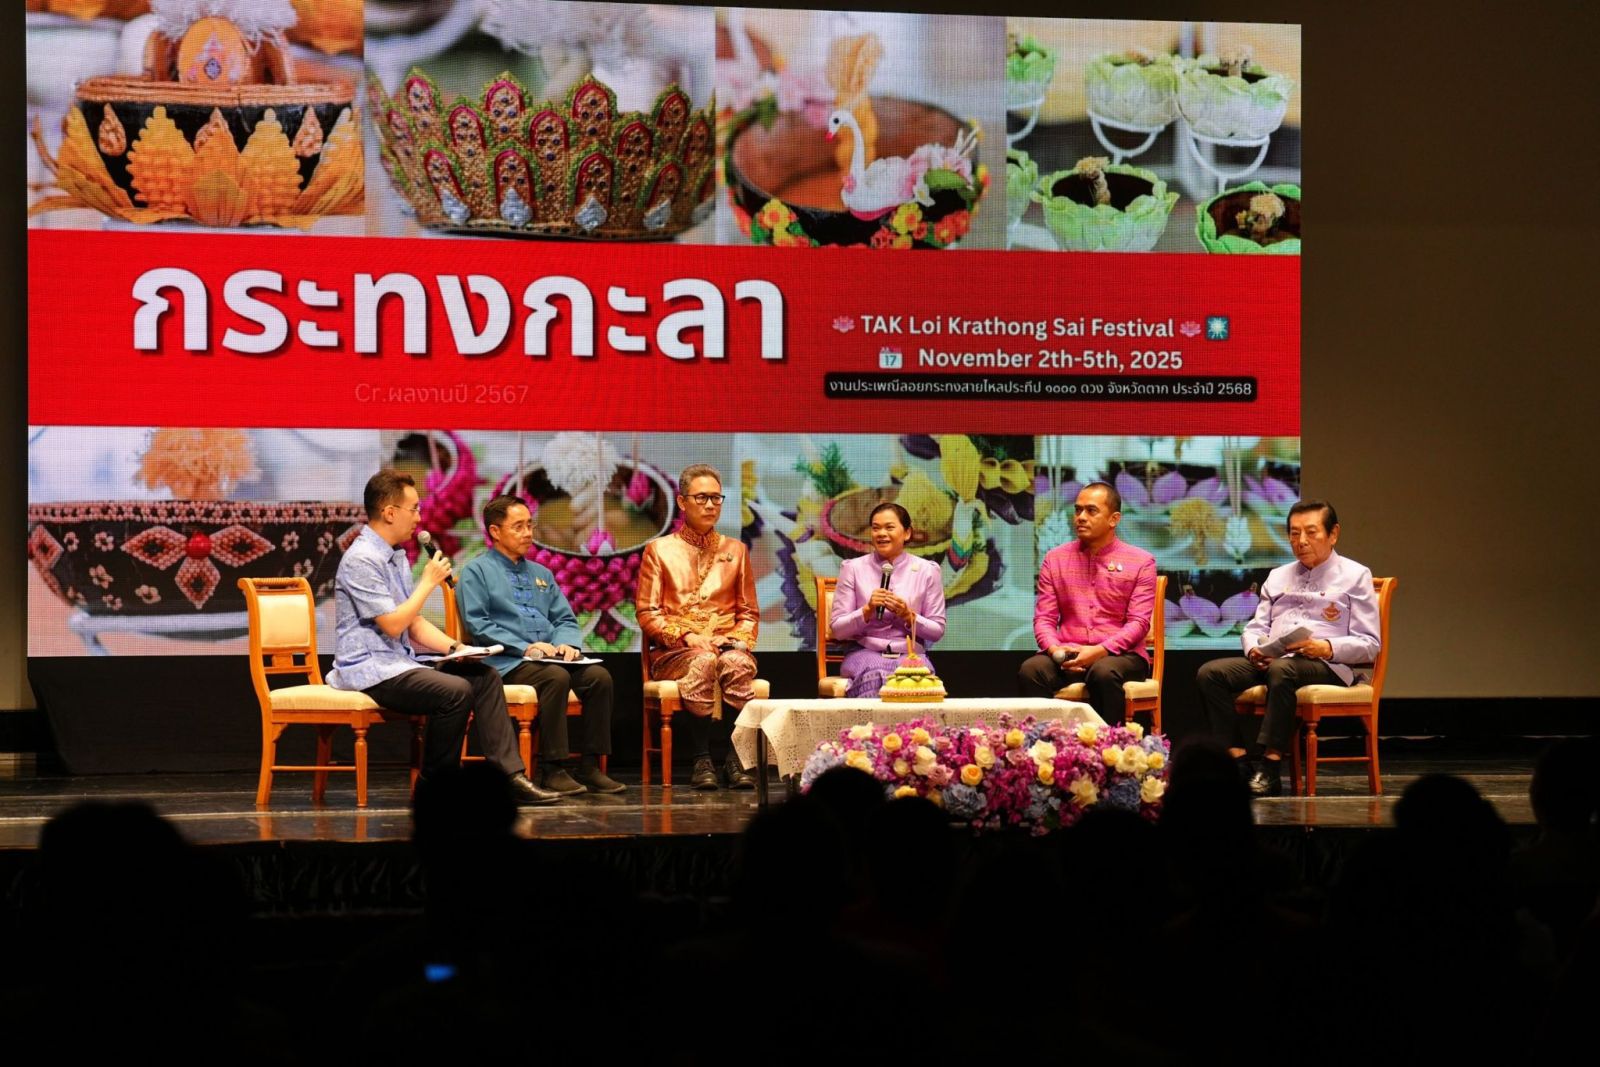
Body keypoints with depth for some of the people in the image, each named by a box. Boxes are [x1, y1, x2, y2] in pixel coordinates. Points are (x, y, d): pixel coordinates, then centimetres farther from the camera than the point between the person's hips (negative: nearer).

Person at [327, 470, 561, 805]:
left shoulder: (396, 557, 15)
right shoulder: (361, 560, -15)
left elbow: (415, 624, 17)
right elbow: (393, 625, -20)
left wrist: (453, 647, 1)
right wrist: (429, 582, -10)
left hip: (401, 663, 10)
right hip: (370, 669, -10)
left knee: (484, 676, -3)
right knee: (455, 691, -27)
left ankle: (508, 776, -9)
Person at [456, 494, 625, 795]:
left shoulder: (541, 574, 25)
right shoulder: (476, 572, 5)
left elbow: (565, 619, 21)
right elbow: (477, 624, -7)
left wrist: (566, 643, -3)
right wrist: (525, 647, -16)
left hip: (550, 656, 6)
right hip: (506, 663, -6)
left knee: (598, 676, -22)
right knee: (556, 677, -35)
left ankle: (590, 767, -19)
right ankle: (552, 769, -31)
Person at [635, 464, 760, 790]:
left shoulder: (735, 550, 19)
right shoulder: (660, 550, 10)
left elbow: (749, 612, 18)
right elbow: (647, 614, 3)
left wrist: (739, 639, -4)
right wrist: (687, 636, -12)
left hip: (727, 644, 2)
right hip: (675, 651, -2)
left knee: (737, 664, -35)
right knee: (703, 662, -38)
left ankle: (738, 759, -34)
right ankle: (702, 761, -33)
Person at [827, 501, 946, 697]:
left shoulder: (927, 570, 9)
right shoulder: (853, 568, 8)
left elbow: (937, 631, 9)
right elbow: (836, 629, 6)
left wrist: (908, 616, -9)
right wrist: (867, 610, -10)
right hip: (865, 653, -1)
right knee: (874, 678, -36)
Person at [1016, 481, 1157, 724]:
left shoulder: (1140, 562, 4)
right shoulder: (1055, 559, 13)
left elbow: (1138, 622, -4)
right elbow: (1044, 618, 9)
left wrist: (1099, 651, -20)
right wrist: (1054, 649, -14)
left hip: (1119, 655, -2)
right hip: (1067, 655, 2)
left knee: (1104, 673, -38)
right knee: (1030, 670, -30)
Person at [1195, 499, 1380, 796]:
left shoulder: (1355, 576, 9)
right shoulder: (1278, 577, 27)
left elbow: (1369, 645, 1)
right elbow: (1255, 627, 22)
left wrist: (1326, 648, -16)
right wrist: (1254, 649, -3)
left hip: (1326, 665, -6)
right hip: (1270, 661, 6)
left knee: (1282, 670, -40)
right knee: (1210, 673, -21)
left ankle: (1268, 767, -39)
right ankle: (1238, 761, -27)